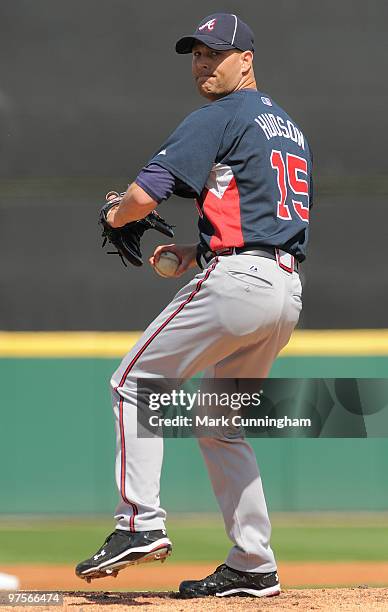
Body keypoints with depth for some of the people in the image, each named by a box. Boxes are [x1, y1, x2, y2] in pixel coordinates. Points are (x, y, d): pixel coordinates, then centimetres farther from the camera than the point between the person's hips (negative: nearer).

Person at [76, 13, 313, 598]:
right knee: (220, 423, 17)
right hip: (289, 289, 9)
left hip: (237, 281, -9)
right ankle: (254, 566, 12)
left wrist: (118, 214, 9)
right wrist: (201, 249, 22)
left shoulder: (219, 118, -5)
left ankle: (140, 522, -12)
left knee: (134, 382, 0)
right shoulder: (289, 127, 24)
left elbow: (146, 194, -13)